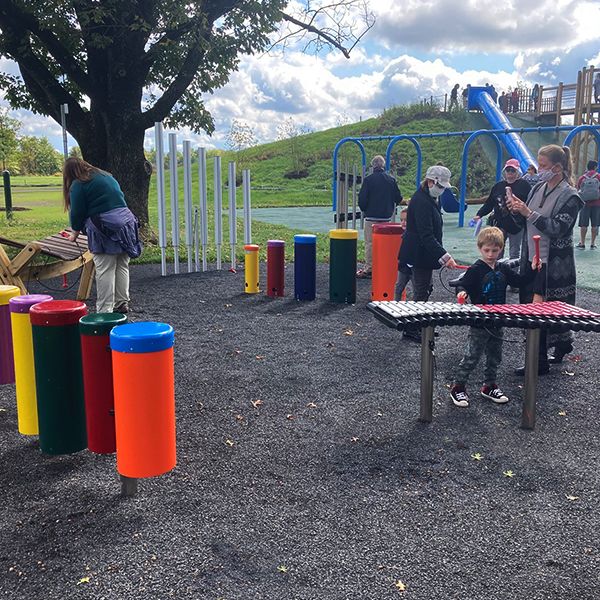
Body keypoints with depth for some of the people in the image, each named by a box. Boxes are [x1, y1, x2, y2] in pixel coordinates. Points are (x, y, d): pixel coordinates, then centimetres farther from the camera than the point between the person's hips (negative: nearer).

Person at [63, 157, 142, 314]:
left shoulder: (78, 185, -2)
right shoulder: (107, 176, 21)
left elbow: (77, 213, -3)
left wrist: (75, 232, 14)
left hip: (104, 226, -7)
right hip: (125, 220, 7)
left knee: (105, 271, -5)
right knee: (122, 266, 12)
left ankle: (105, 311, -4)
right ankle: (122, 304, 18)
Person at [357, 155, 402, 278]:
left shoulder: (368, 179, -9)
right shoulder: (391, 180, 3)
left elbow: (362, 198, -10)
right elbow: (398, 198, 5)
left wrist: (364, 210, 8)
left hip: (371, 216, -4)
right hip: (387, 217, 4)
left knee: (370, 243, 1)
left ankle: (368, 269, 0)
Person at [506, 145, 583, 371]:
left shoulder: (570, 196, -10)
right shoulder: (538, 189, 10)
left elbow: (557, 229, -20)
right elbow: (526, 223, 15)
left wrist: (529, 213, -24)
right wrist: (517, 211, -5)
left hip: (553, 264, -7)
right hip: (532, 259, 7)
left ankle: (540, 362, 4)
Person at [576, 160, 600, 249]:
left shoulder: (582, 177, 4)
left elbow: (578, 190, 9)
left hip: (585, 204, 1)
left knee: (583, 224, 5)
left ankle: (582, 243, 6)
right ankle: (592, 243, 6)